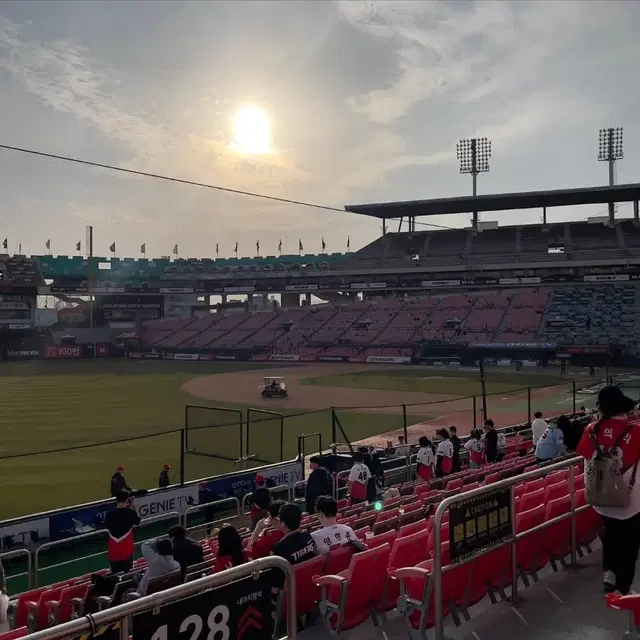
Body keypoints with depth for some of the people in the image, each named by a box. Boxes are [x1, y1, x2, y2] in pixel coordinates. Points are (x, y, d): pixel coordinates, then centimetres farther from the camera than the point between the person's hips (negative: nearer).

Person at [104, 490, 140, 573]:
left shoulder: (110, 514, -11)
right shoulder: (130, 513, -13)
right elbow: (137, 521, 8)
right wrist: (133, 508, 13)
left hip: (113, 551, 1)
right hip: (127, 550, -1)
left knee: (115, 576, 12)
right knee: (127, 574, 11)